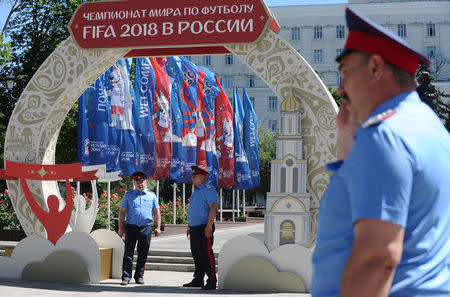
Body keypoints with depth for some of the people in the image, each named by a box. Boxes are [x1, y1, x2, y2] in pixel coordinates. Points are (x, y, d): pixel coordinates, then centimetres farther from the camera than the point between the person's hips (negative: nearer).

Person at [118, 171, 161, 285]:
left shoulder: (152, 195, 11)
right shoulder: (128, 196, 8)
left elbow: (157, 212, 12)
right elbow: (122, 212, 8)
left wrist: (158, 227, 4)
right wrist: (121, 228, 0)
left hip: (146, 228, 1)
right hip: (131, 227, -1)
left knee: (143, 254, 5)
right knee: (128, 252, -5)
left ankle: (139, 276, 15)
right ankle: (126, 277, -4)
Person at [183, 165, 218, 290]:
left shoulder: (209, 189, -10)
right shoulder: (196, 191, 19)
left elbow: (213, 207, -19)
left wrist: (209, 226, -24)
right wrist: (189, 226, 23)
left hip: (204, 228, -9)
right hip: (194, 228, 9)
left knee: (206, 254, -9)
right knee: (196, 255, 12)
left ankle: (211, 281, -6)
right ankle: (198, 280, 20)